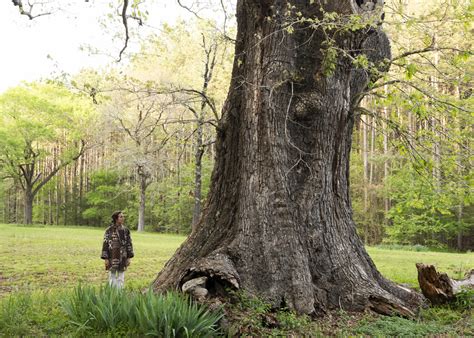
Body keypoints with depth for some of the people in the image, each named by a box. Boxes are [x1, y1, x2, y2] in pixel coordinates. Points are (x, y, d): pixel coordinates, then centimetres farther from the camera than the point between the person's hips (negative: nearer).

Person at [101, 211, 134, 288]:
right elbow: (105, 244, -6)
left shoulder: (125, 230, 5)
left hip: (122, 258, 3)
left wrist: (129, 258, 4)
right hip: (112, 257, -3)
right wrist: (106, 258, -9)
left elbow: (129, 243, 8)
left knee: (121, 278, 8)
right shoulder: (109, 230, -6)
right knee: (112, 277, 5)